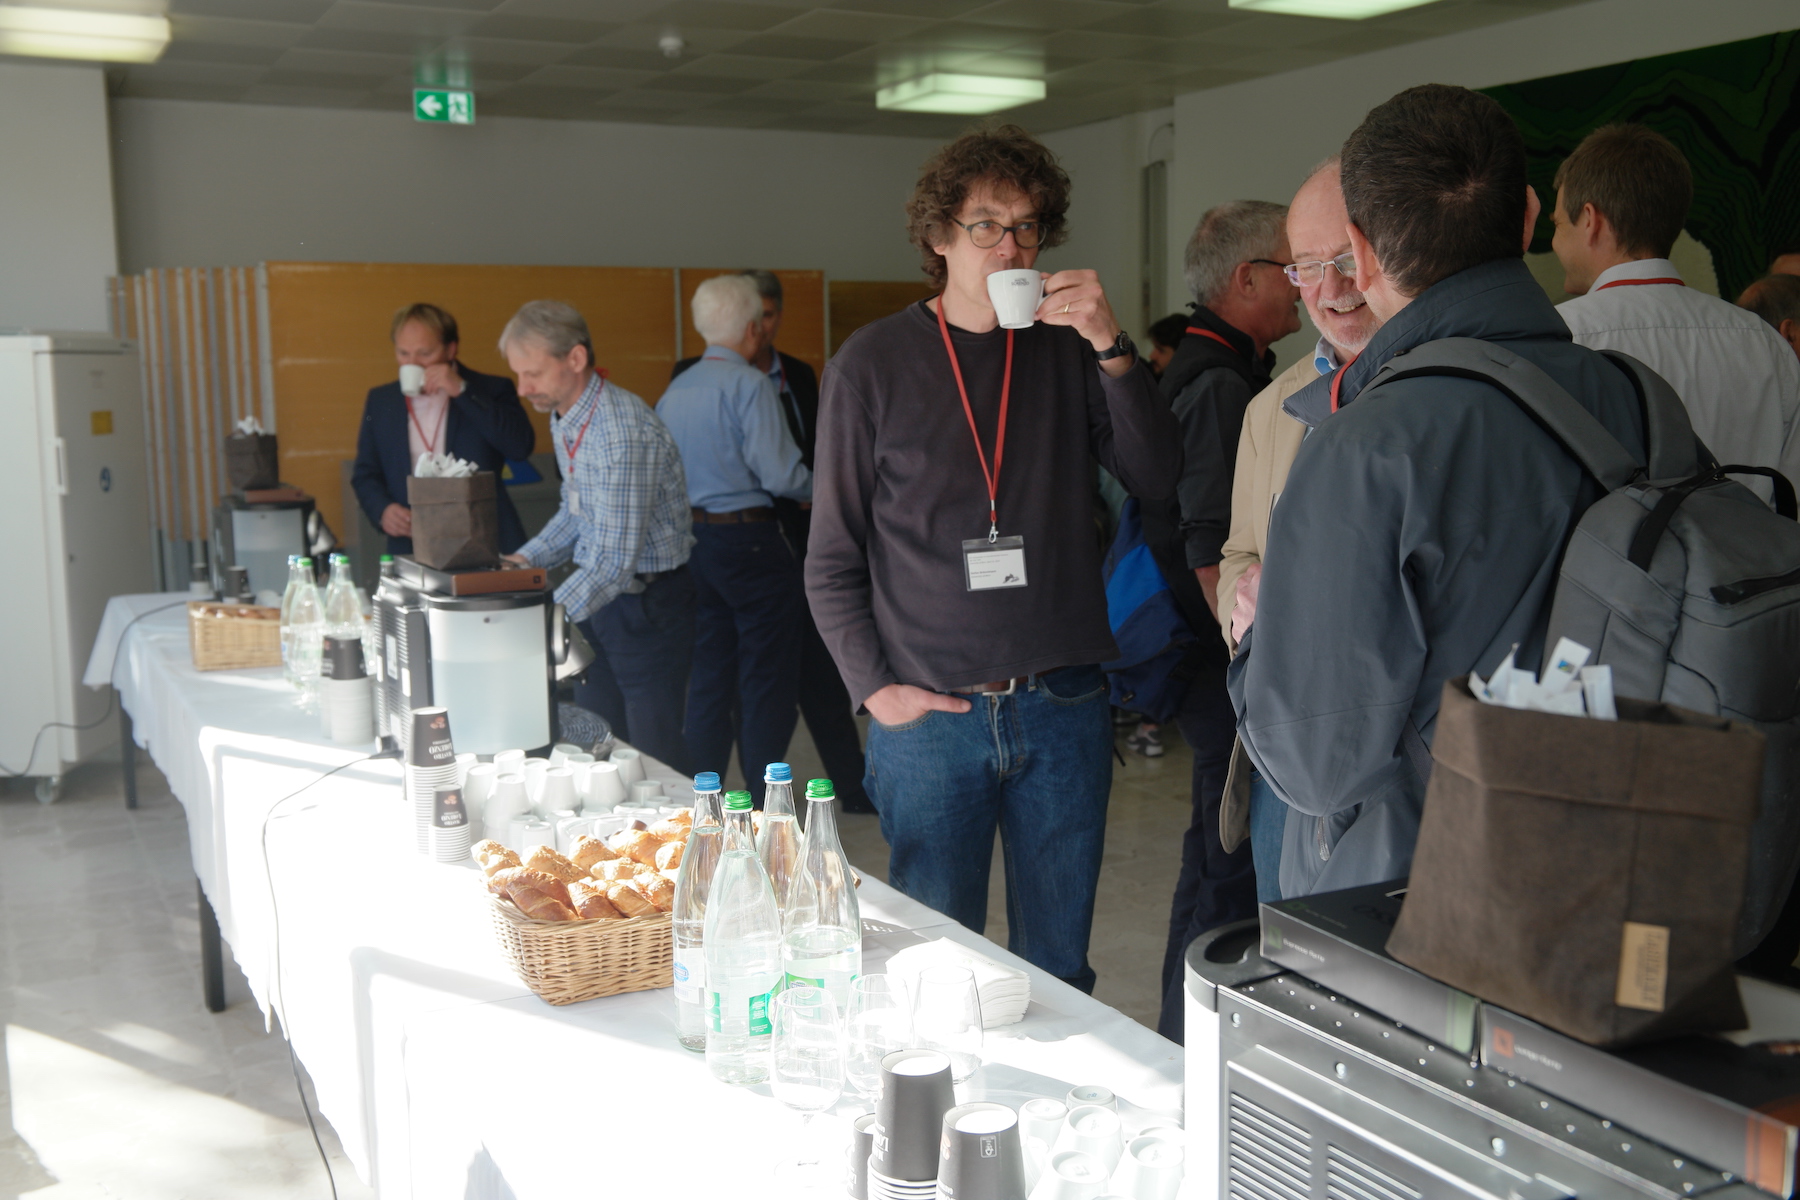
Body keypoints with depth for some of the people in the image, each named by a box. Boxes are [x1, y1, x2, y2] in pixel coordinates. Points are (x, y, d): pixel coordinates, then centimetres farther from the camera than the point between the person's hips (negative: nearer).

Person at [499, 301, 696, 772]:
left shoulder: (624, 431, -26)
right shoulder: (563, 418, 4)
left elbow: (616, 561, -28)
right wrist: (525, 560, 4)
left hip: (648, 603, -9)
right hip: (599, 592, 9)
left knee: (656, 758, 0)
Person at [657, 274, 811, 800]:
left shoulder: (674, 390, 9)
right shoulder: (750, 384, -13)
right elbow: (779, 474, -19)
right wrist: (817, 491, 0)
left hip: (694, 539, 7)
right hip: (749, 540, -7)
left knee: (709, 676, 14)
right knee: (768, 678, 2)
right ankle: (764, 796, 7)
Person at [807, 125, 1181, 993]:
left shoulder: (1070, 350, 6)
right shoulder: (874, 362, 0)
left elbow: (1158, 482, -3)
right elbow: (833, 557, 2)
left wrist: (1112, 348, -12)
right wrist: (874, 686, -7)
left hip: (1064, 705, 2)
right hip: (930, 714, -2)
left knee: (1057, 969, 12)